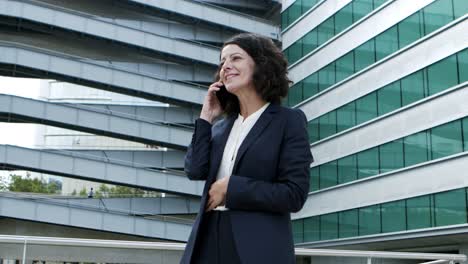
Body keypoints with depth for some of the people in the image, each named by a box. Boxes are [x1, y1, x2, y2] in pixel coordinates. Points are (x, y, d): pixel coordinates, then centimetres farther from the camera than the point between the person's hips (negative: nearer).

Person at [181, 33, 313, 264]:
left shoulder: (289, 120, -1)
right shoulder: (222, 126, 16)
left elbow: (294, 195, -10)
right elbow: (195, 171, -1)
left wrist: (230, 187, -11)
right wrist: (206, 117, 5)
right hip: (209, 242, 5)